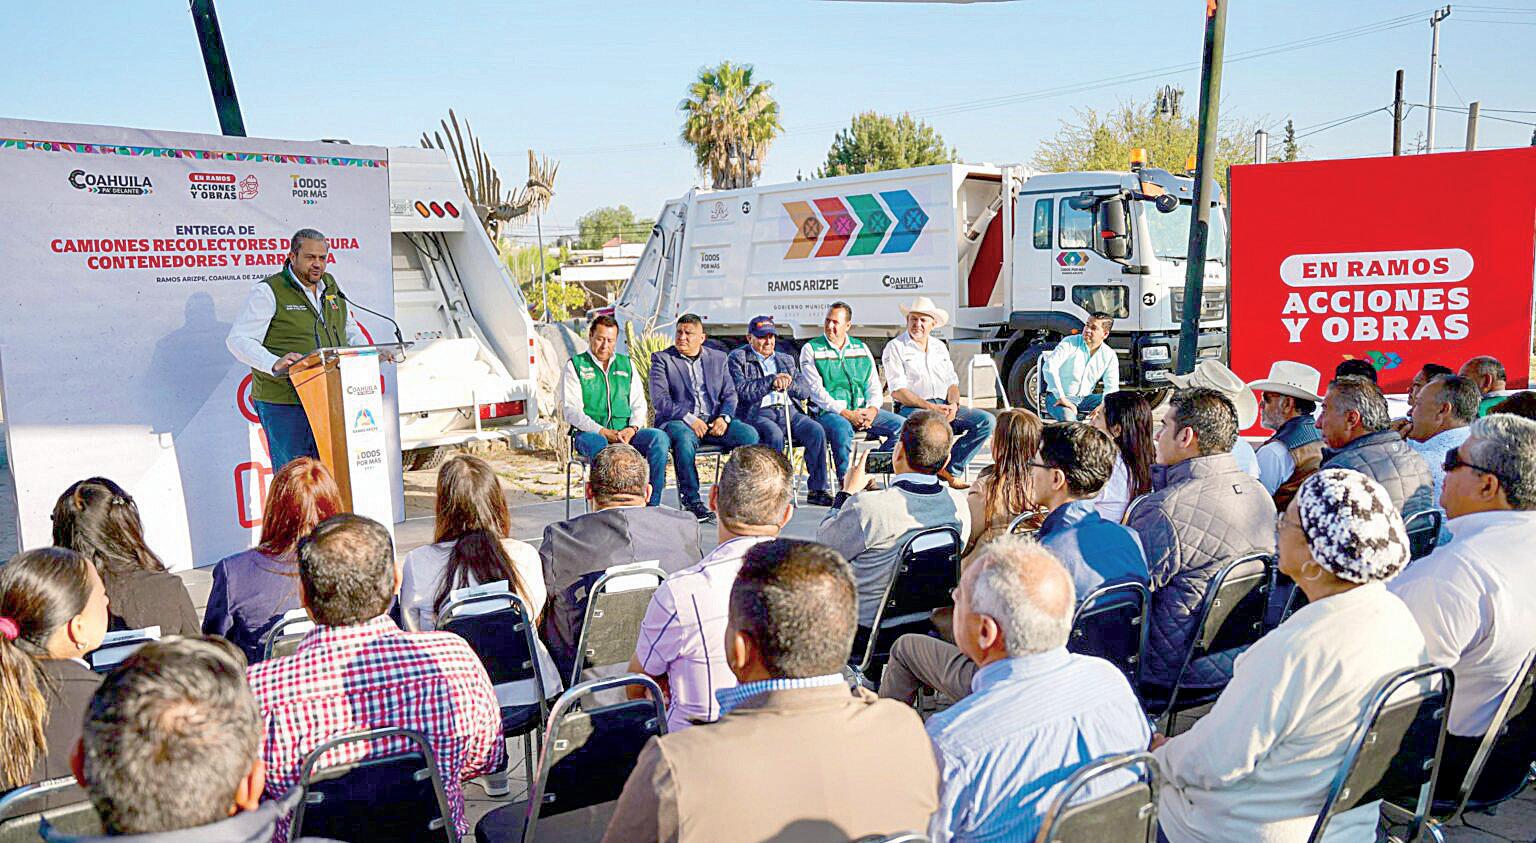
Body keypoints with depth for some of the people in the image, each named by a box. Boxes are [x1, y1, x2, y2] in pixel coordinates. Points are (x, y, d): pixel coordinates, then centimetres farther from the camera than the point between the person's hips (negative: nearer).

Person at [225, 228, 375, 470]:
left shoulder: (332, 287, 15)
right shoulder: (269, 291, -4)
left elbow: (350, 329, 27)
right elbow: (238, 340, -10)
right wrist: (274, 364, -27)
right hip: (283, 403, -6)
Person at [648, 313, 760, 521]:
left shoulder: (718, 357, 17)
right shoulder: (662, 359, 6)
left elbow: (729, 394, 12)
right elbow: (659, 398, -6)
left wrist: (724, 418, -9)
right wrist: (689, 419, -17)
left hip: (714, 421, 3)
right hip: (677, 421, -3)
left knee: (750, 434, -22)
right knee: (685, 437, -38)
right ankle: (691, 499, -27)